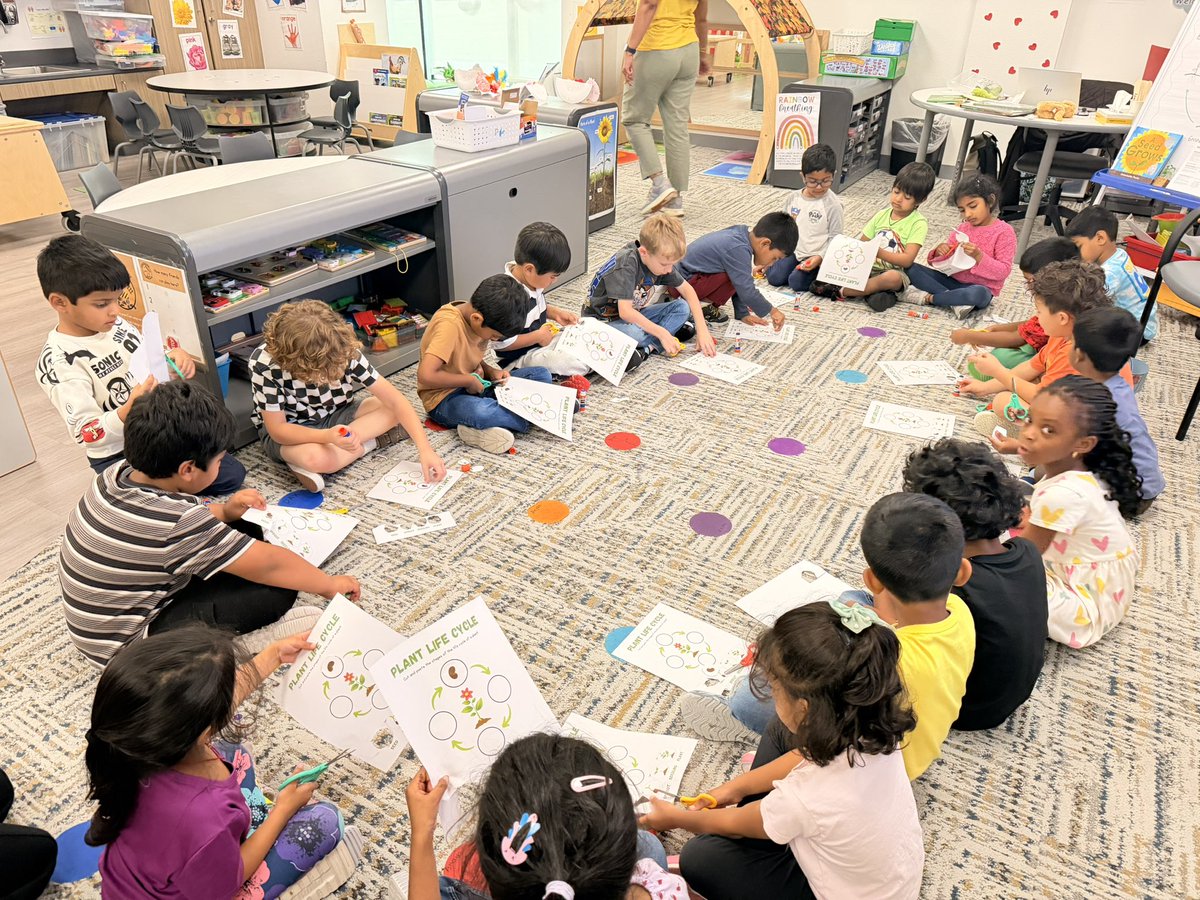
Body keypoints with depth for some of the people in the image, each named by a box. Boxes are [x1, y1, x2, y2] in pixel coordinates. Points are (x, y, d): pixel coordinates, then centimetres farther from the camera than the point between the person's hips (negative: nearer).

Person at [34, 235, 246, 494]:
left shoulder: (116, 326, -3)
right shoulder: (58, 362, -22)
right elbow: (87, 434, -25)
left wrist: (176, 358, -13)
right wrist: (129, 412, -45)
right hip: (117, 457, -6)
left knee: (232, 475, 6)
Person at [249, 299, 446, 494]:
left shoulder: (345, 351, -23)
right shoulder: (264, 363, -30)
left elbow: (394, 399, -22)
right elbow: (277, 429, -24)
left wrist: (425, 449, -32)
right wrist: (328, 436, -42)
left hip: (335, 416, 4)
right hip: (289, 430, -3)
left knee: (394, 410, -19)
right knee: (319, 458, -37)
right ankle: (371, 440, -11)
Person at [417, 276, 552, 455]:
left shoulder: (478, 319, -1)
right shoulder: (449, 325, -25)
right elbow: (425, 375, -34)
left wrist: (491, 371, -3)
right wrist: (469, 380, -21)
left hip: (476, 387, 9)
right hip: (445, 399, -9)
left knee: (541, 374, -3)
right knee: (480, 412, -42)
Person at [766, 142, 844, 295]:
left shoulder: (833, 204, -10)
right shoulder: (794, 197, 3)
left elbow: (834, 239, -7)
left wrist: (819, 258, -22)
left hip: (814, 257, -4)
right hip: (792, 251, 4)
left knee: (797, 282, -26)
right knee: (774, 277, -18)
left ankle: (818, 271, 3)